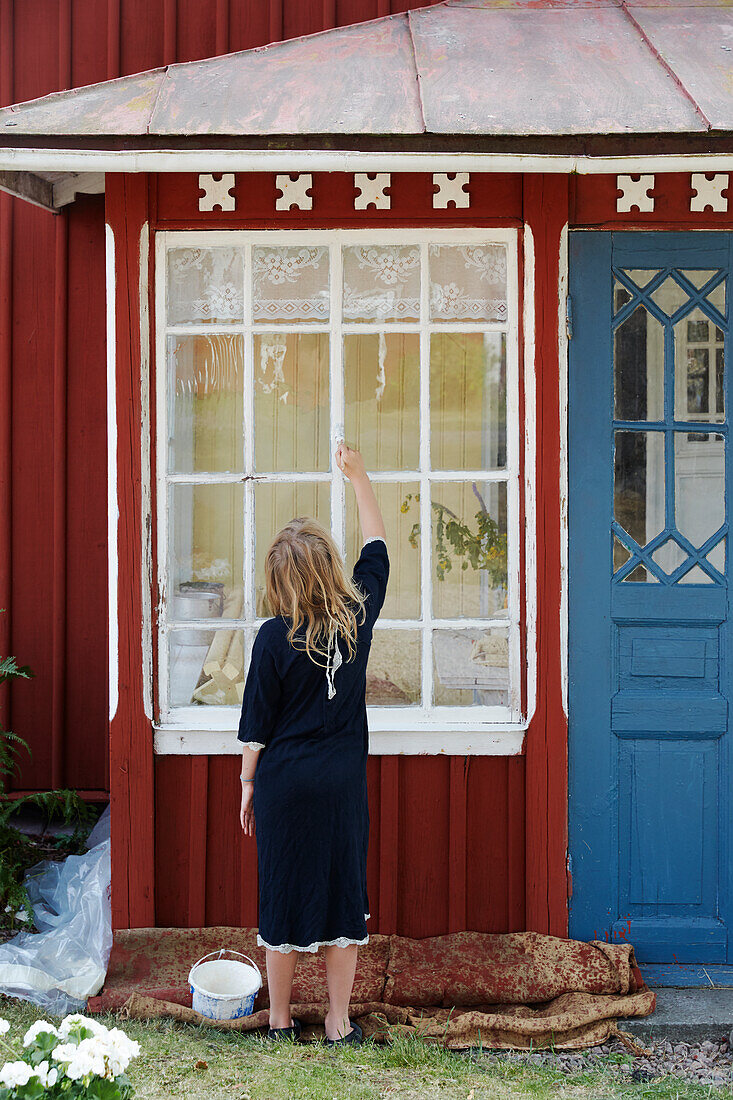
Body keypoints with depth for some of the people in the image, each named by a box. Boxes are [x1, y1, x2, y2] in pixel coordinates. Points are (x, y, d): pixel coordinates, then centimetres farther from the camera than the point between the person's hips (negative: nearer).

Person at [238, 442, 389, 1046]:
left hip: (285, 781, -2)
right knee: (344, 894, 8)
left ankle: (280, 1020, 20)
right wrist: (358, 475, 21)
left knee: (285, 897, 7)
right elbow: (377, 547, 13)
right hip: (344, 781, 2)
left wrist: (248, 784, 7)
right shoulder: (358, 615, -4)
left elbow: (256, 724, -5)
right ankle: (339, 1023, 15)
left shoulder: (274, 637, -11)